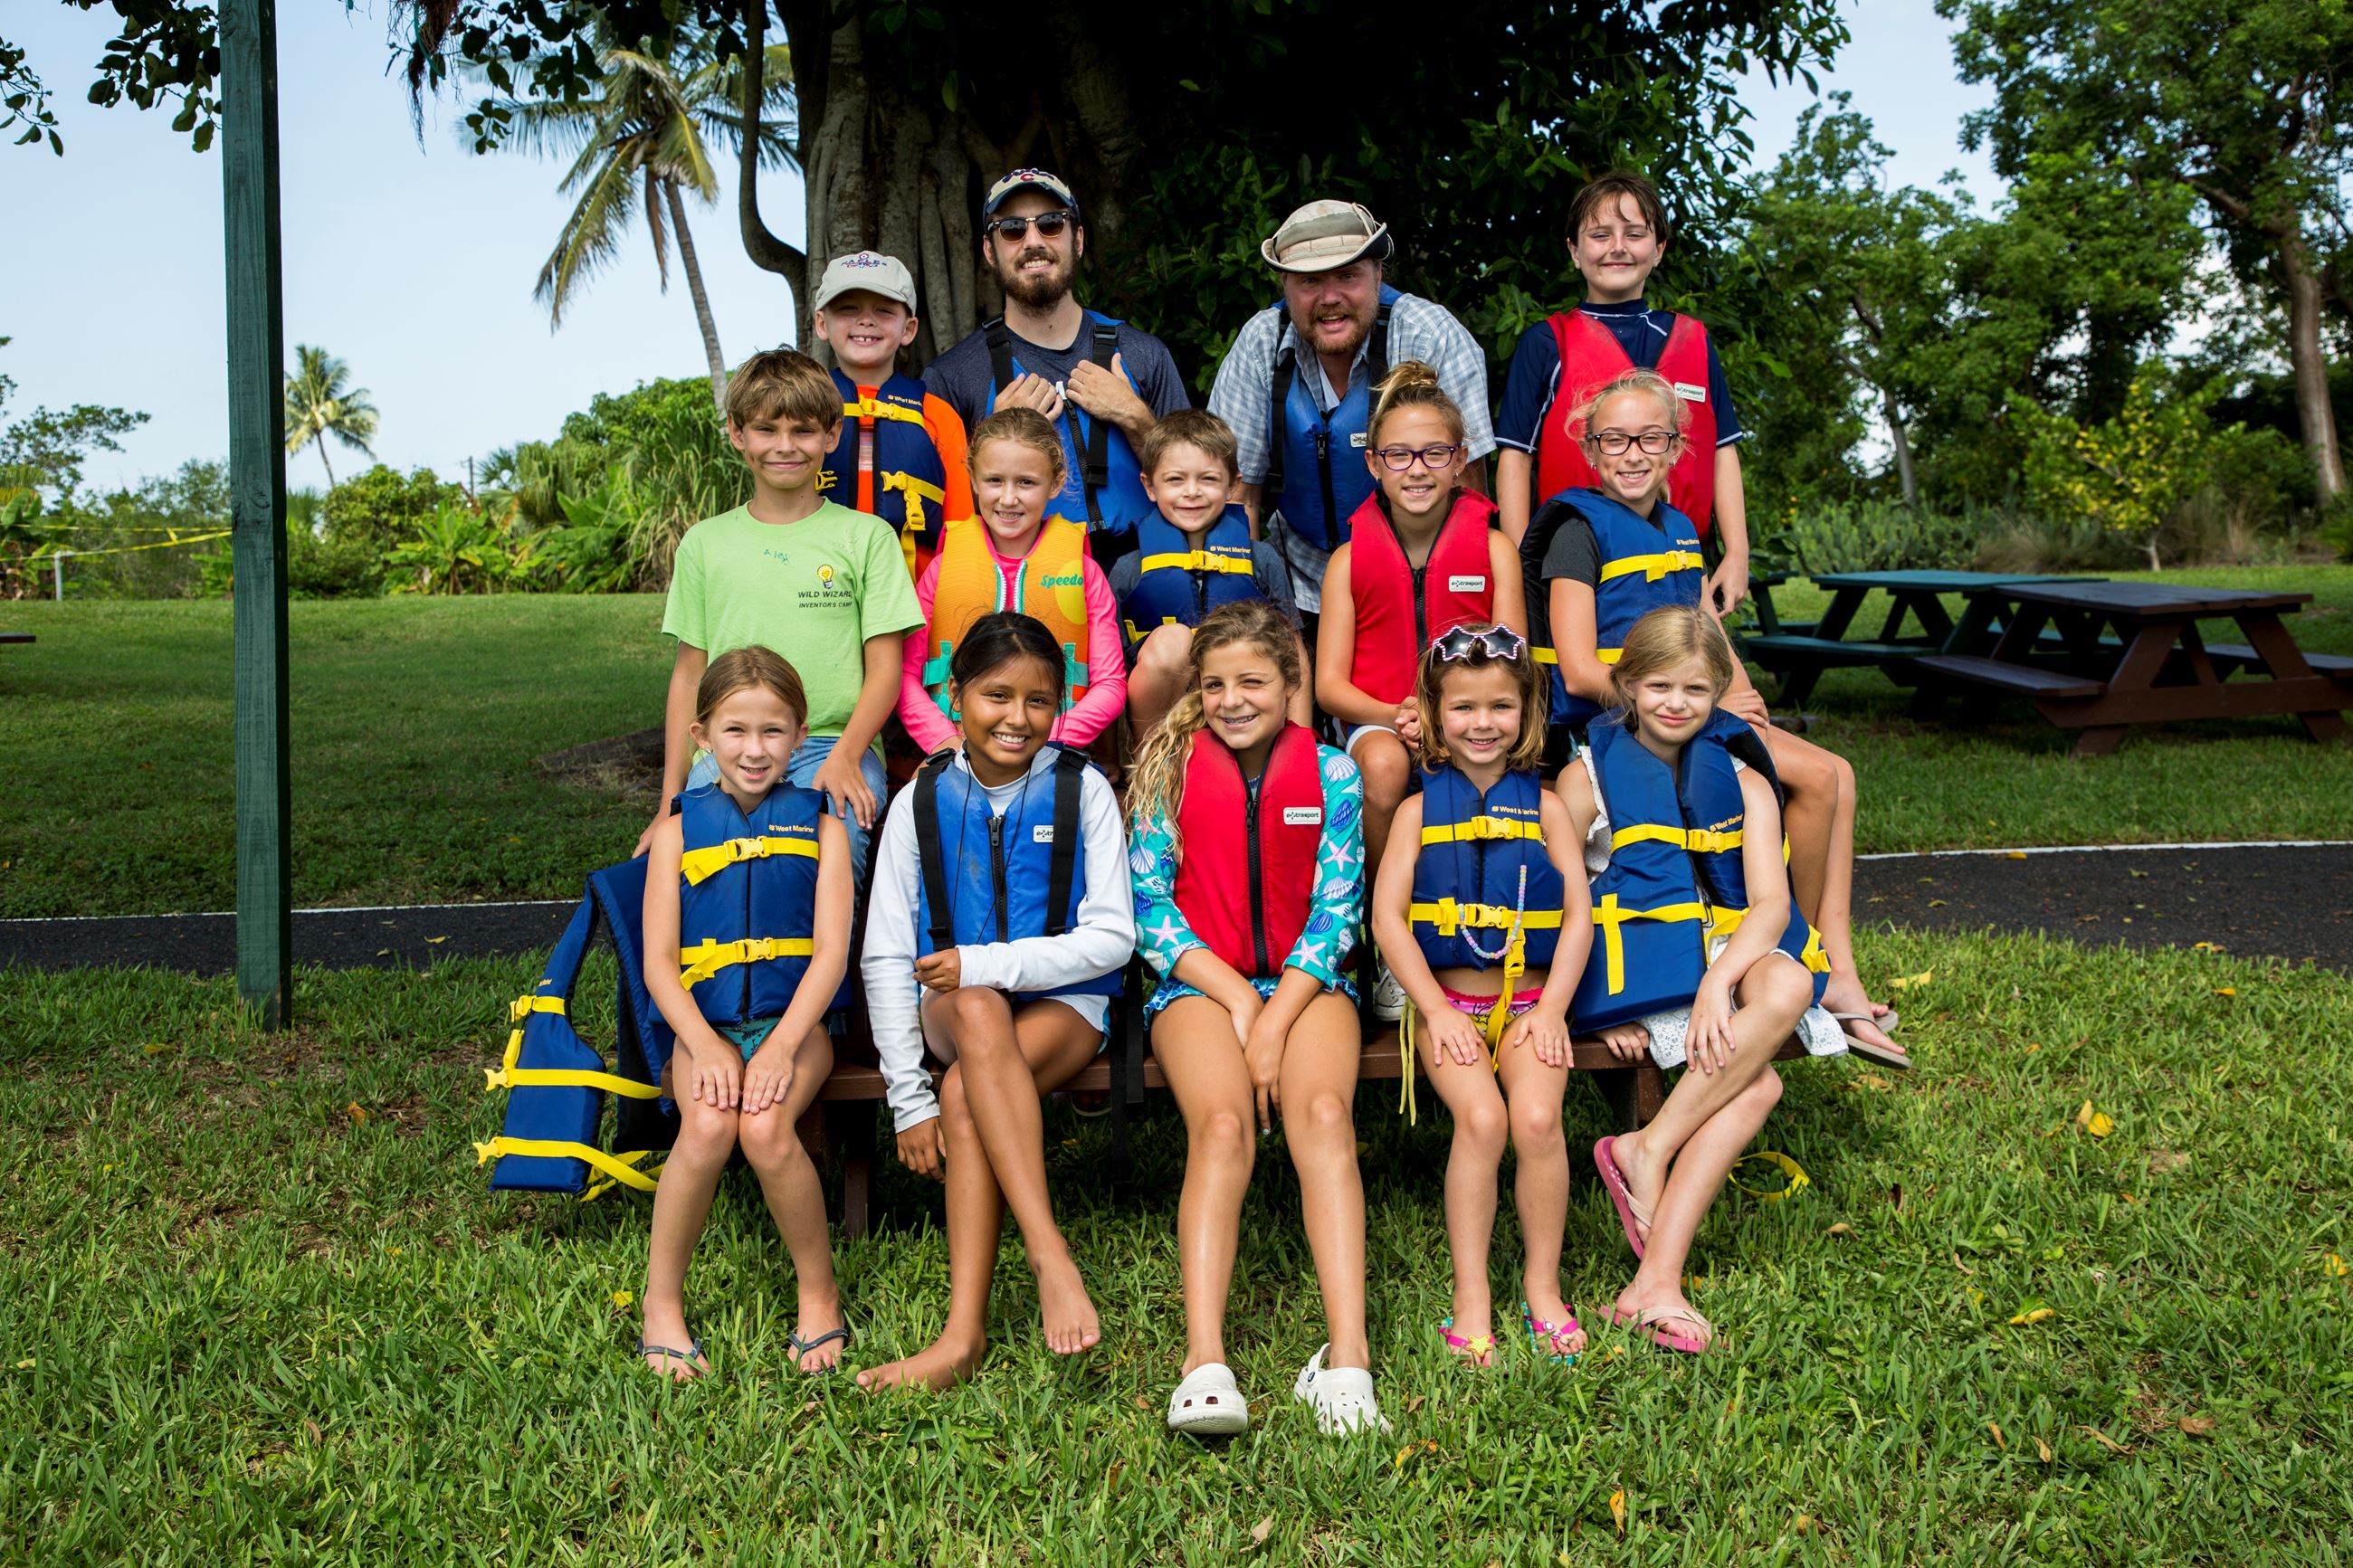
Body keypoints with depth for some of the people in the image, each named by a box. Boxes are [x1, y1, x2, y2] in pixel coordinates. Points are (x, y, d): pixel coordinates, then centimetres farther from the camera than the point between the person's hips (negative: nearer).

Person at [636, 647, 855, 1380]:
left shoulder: (819, 828, 8)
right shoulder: (680, 831, 9)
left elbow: (831, 954, -2)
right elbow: (659, 962, 2)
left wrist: (782, 1046, -17)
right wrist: (704, 1046, -15)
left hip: (794, 1020, -1)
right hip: (703, 1024, 1)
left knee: (766, 1130, -30)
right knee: (708, 1127, -30)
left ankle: (819, 1293, -8)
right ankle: (662, 1303, -11)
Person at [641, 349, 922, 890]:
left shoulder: (866, 536, 8)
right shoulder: (704, 543, 15)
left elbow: (885, 669, 5)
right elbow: (689, 674, 15)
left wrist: (843, 758, -12)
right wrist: (671, 800, 8)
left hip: (834, 748, -2)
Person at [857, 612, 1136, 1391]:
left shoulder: (1082, 791, -2)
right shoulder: (921, 801, 1)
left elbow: (1112, 939, -7)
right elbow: (885, 958, -2)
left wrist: (986, 962, -20)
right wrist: (908, 1098, -11)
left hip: (1065, 1003, -1)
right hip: (953, 1003, 1)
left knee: (966, 1096, -33)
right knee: (978, 1013, -37)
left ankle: (965, 1331, -32)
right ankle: (1051, 1258, -44)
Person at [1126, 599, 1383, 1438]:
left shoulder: (1331, 773, 5)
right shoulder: (1170, 769, 5)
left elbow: (1335, 911, 2)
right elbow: (1150, 905, 2)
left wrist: (1276, 1020, -11)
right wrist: (1237, 999, -8)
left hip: (1305, 981, 1)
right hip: (1198, 981, -1)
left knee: (1323, 1113, -29)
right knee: (1222, 1125, -29)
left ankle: (1347, 1354, -38)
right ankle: (1205, 1363, -40)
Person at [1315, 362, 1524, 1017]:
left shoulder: (1493, 549, 5)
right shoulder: (1350, 559, 5)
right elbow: (1330, 682, 2)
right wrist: (1395, 716, -19)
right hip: (1376, 721, 1)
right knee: (1385, 764, -37)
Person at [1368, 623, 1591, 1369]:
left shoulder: (1544, 806, 8)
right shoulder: (1419, 809, 5)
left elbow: (1578, 914, 3)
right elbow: (1387, 918, -3)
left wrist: (1552, 1009, -8)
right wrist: (1439, 1010, -12)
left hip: (1530, 999, 1)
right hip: (1447, 1002, -1)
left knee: (1536, 1116, -25)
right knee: (1481, 1118, -26)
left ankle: (1542, 1285, -5)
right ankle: (1471, 1294, -14)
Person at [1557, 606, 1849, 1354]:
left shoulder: (1743, 781, 11)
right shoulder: (1587, 779, 4)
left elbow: (1771, 903, -2)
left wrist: (1720, 980, -22)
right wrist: (1604, 1008, -14)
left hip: (1728, 955, 4)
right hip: (1637, 969, -4)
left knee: (1787, 987, -33)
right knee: (1754, 1086, -30)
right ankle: (1658, 1278, -25)